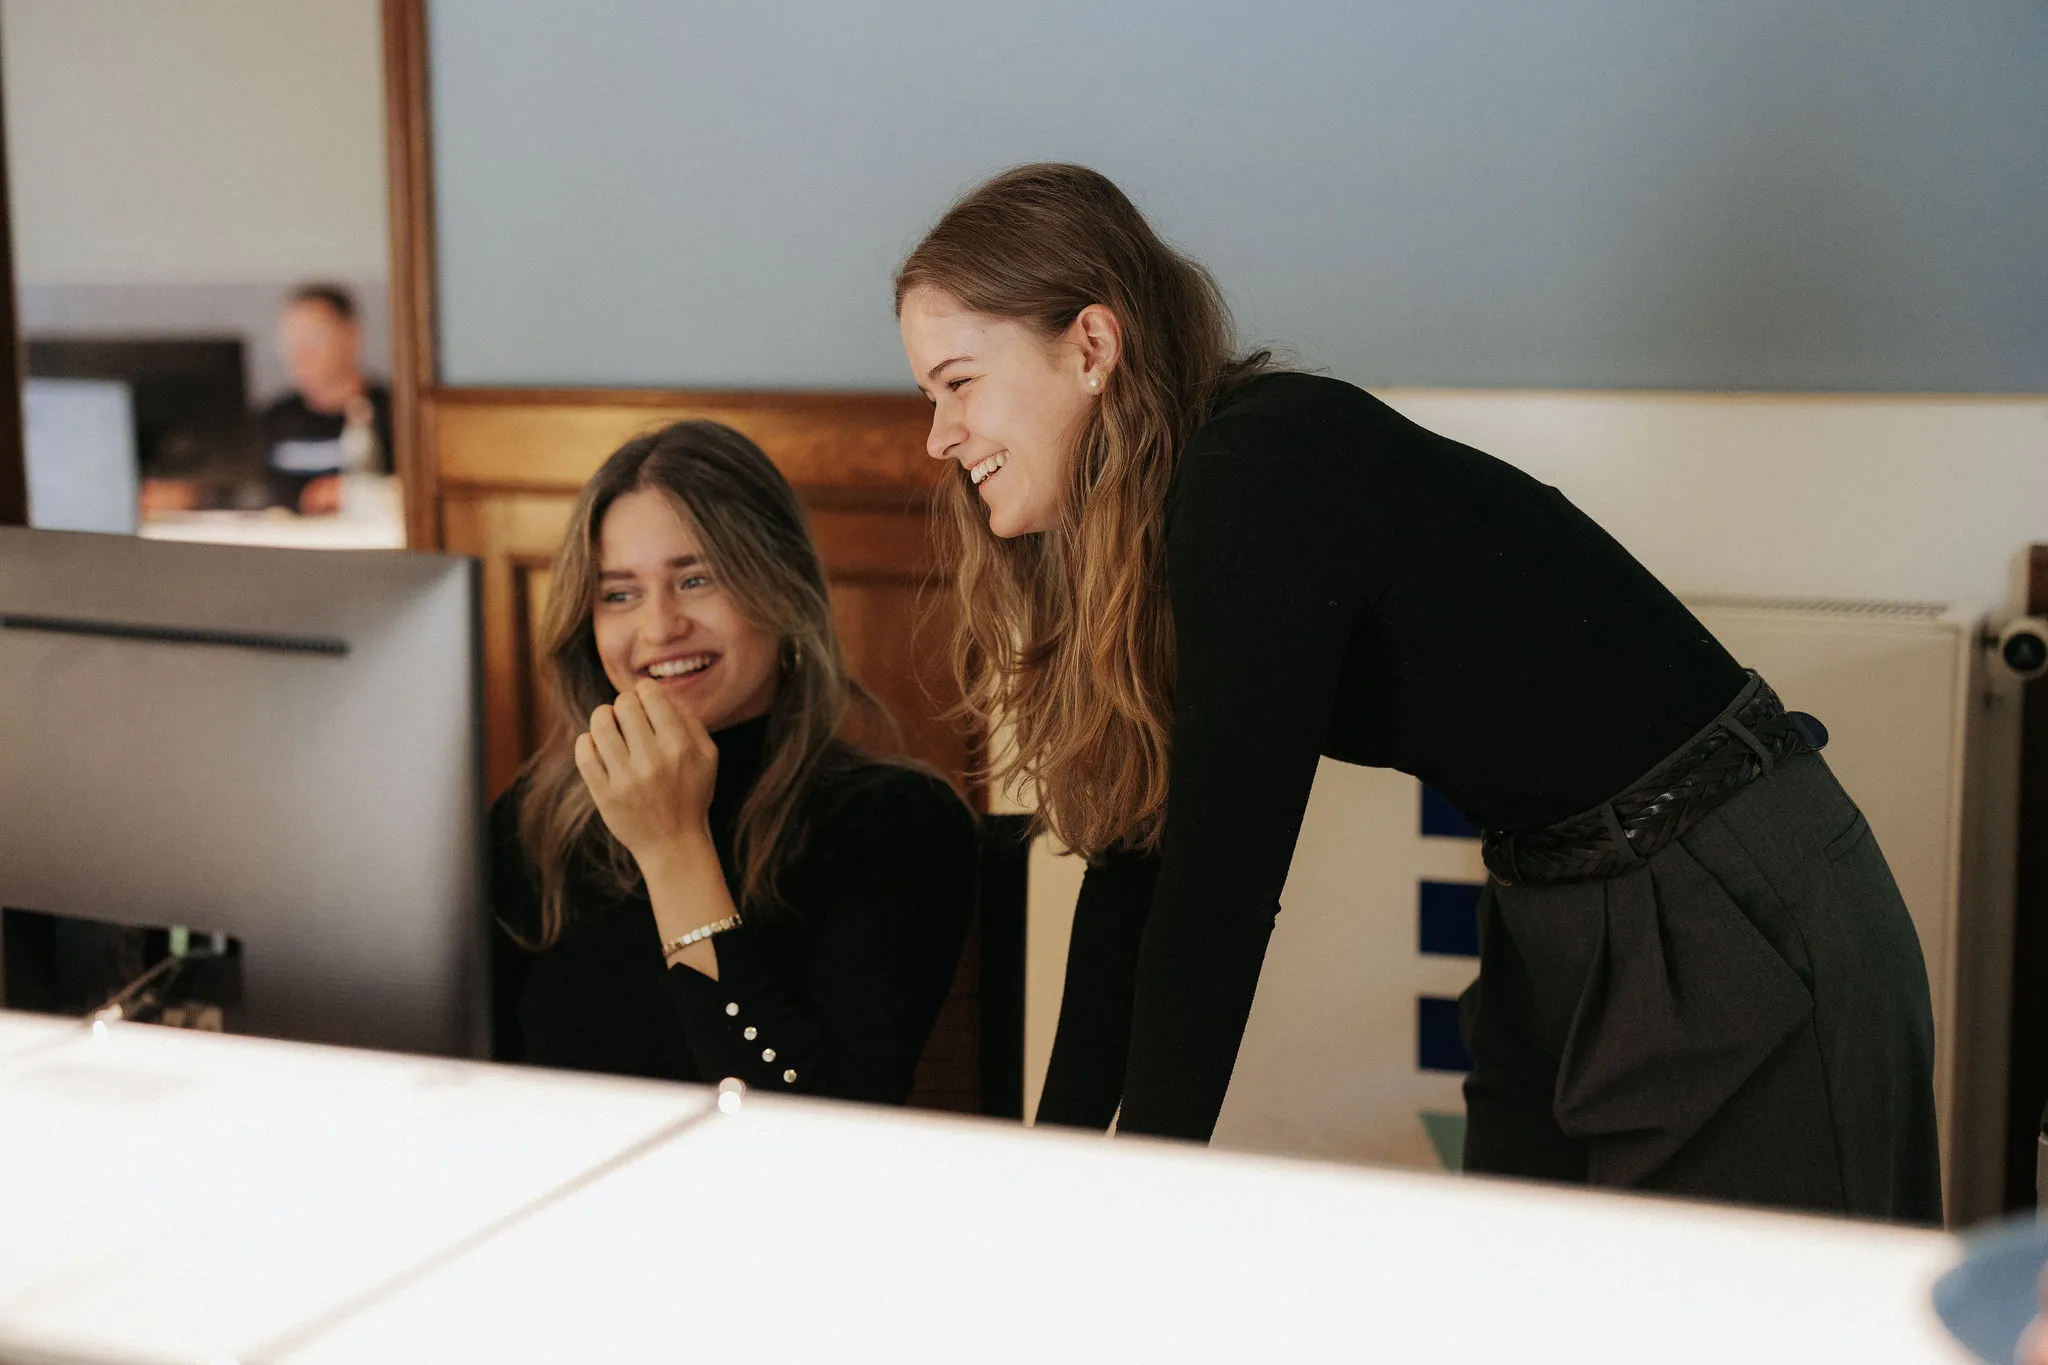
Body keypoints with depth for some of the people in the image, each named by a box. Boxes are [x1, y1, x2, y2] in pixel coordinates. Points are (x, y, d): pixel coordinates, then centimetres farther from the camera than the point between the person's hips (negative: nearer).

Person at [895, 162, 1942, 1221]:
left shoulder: (1266, 476, -24)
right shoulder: (1139, 532, 4)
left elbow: (1217, 891, -24)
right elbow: (1134, 865, 6)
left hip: (1744, 934, -8)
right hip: (1556, 949, 9)